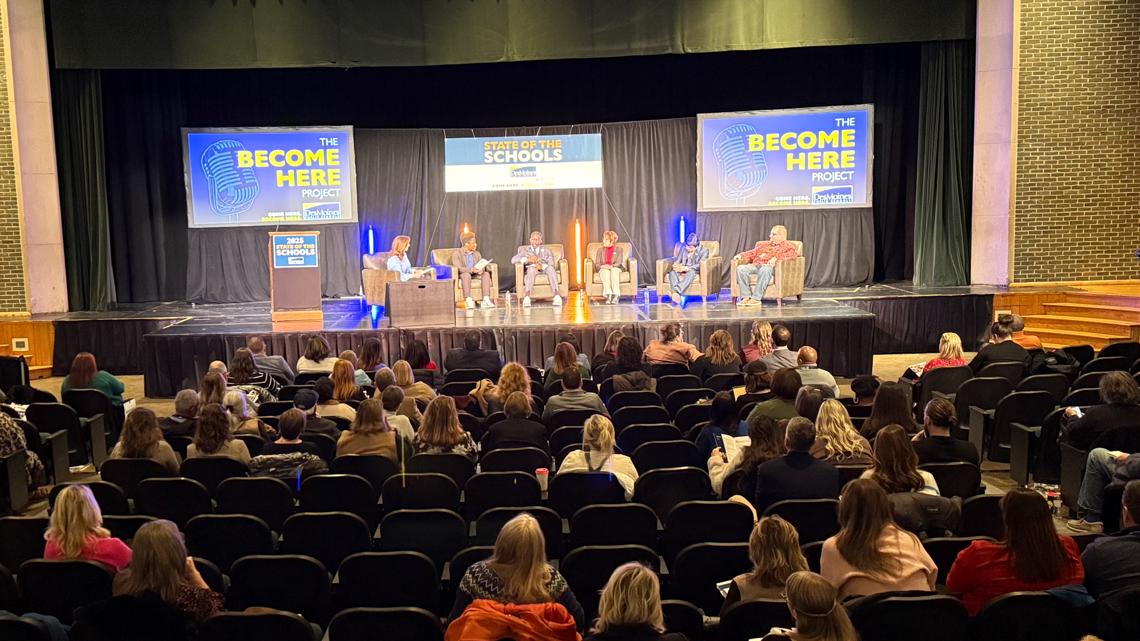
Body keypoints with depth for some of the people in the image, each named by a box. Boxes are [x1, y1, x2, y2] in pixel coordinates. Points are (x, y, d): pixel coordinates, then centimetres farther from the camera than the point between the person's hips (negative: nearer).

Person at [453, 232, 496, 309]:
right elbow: (458, 268, -17)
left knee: (486, 274, -22)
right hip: (462, 276, -5)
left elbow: (482, 266, 3)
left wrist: (481, 270, -23)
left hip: (475, 275, 5)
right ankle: (469, 301, -49)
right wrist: (471, 270, -33)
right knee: (466, 274, -38)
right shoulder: (457, 254, -2)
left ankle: (486, 300, -36)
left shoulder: (477, 254, 15)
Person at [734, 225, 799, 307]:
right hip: (755, 265, 5)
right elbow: (752, 253, 31)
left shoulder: (788, 245, 16)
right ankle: (746, 297, -31)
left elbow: (794, 253, -6)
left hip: (770, 266, -5)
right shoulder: (764, 244, 35)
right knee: (741, 268, -26)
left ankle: (756, 298, -42)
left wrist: (776, 257, -21)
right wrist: (741, 255, 8)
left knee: (765, 269, -43)